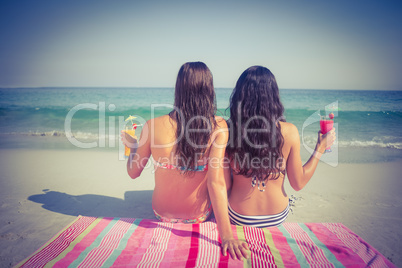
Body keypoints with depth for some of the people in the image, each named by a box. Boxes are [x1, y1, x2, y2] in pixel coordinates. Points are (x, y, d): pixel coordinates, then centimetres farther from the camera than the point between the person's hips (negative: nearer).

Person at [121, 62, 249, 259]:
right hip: (199, 216, 0)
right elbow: (216, 181, -31)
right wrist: (226, 235, -27)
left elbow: (133, 172, -8)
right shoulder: (218, 126, -25)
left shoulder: (153, 126, -22)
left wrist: (133, 147, 11)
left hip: (162, 214, 1)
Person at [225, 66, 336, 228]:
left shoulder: (228, 129, -18)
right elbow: (298, 184, -4)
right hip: (277, 218, 2)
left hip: (239, 219, -1)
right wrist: (320, 148, 5)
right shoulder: (289, 132, -16)